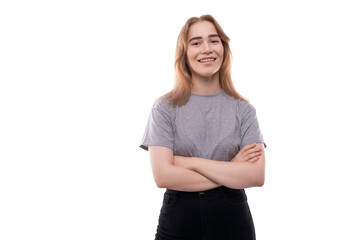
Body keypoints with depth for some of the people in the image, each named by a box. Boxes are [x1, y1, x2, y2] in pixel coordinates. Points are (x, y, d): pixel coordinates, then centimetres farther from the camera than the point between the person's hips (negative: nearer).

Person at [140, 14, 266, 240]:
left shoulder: (243, 109, -1)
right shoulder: (165, 108, -4)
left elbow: (257, 176, -11)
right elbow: (163, 176, -13)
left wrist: (191, 162, -15)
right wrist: (231, 172, -12)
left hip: (232, 220, 1)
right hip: (178, 221, -1)